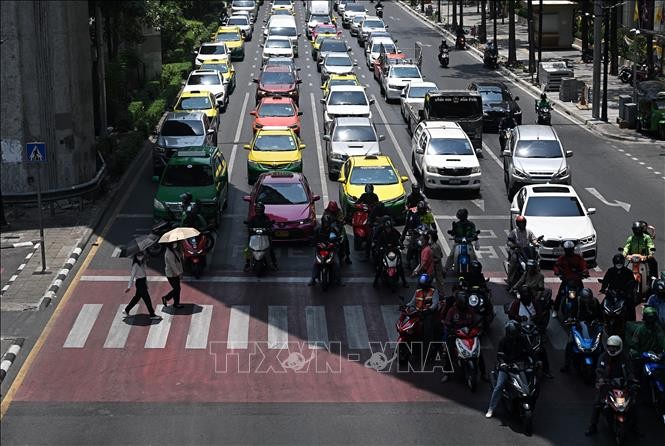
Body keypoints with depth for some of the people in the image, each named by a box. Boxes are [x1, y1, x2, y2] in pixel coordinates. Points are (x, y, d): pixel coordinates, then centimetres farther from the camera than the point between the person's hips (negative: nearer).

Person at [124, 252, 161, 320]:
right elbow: (132, 276, -16)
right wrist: (129, 287, -16)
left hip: (143, 282, 9)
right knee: (147, 298, -5)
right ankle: (152, 315, 1)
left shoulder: (142, 263, 8)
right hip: (139, 283, -9)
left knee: (137, 297, 19)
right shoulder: (136, 265, -16)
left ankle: (126, 310, 31)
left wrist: (146, 283, 17)